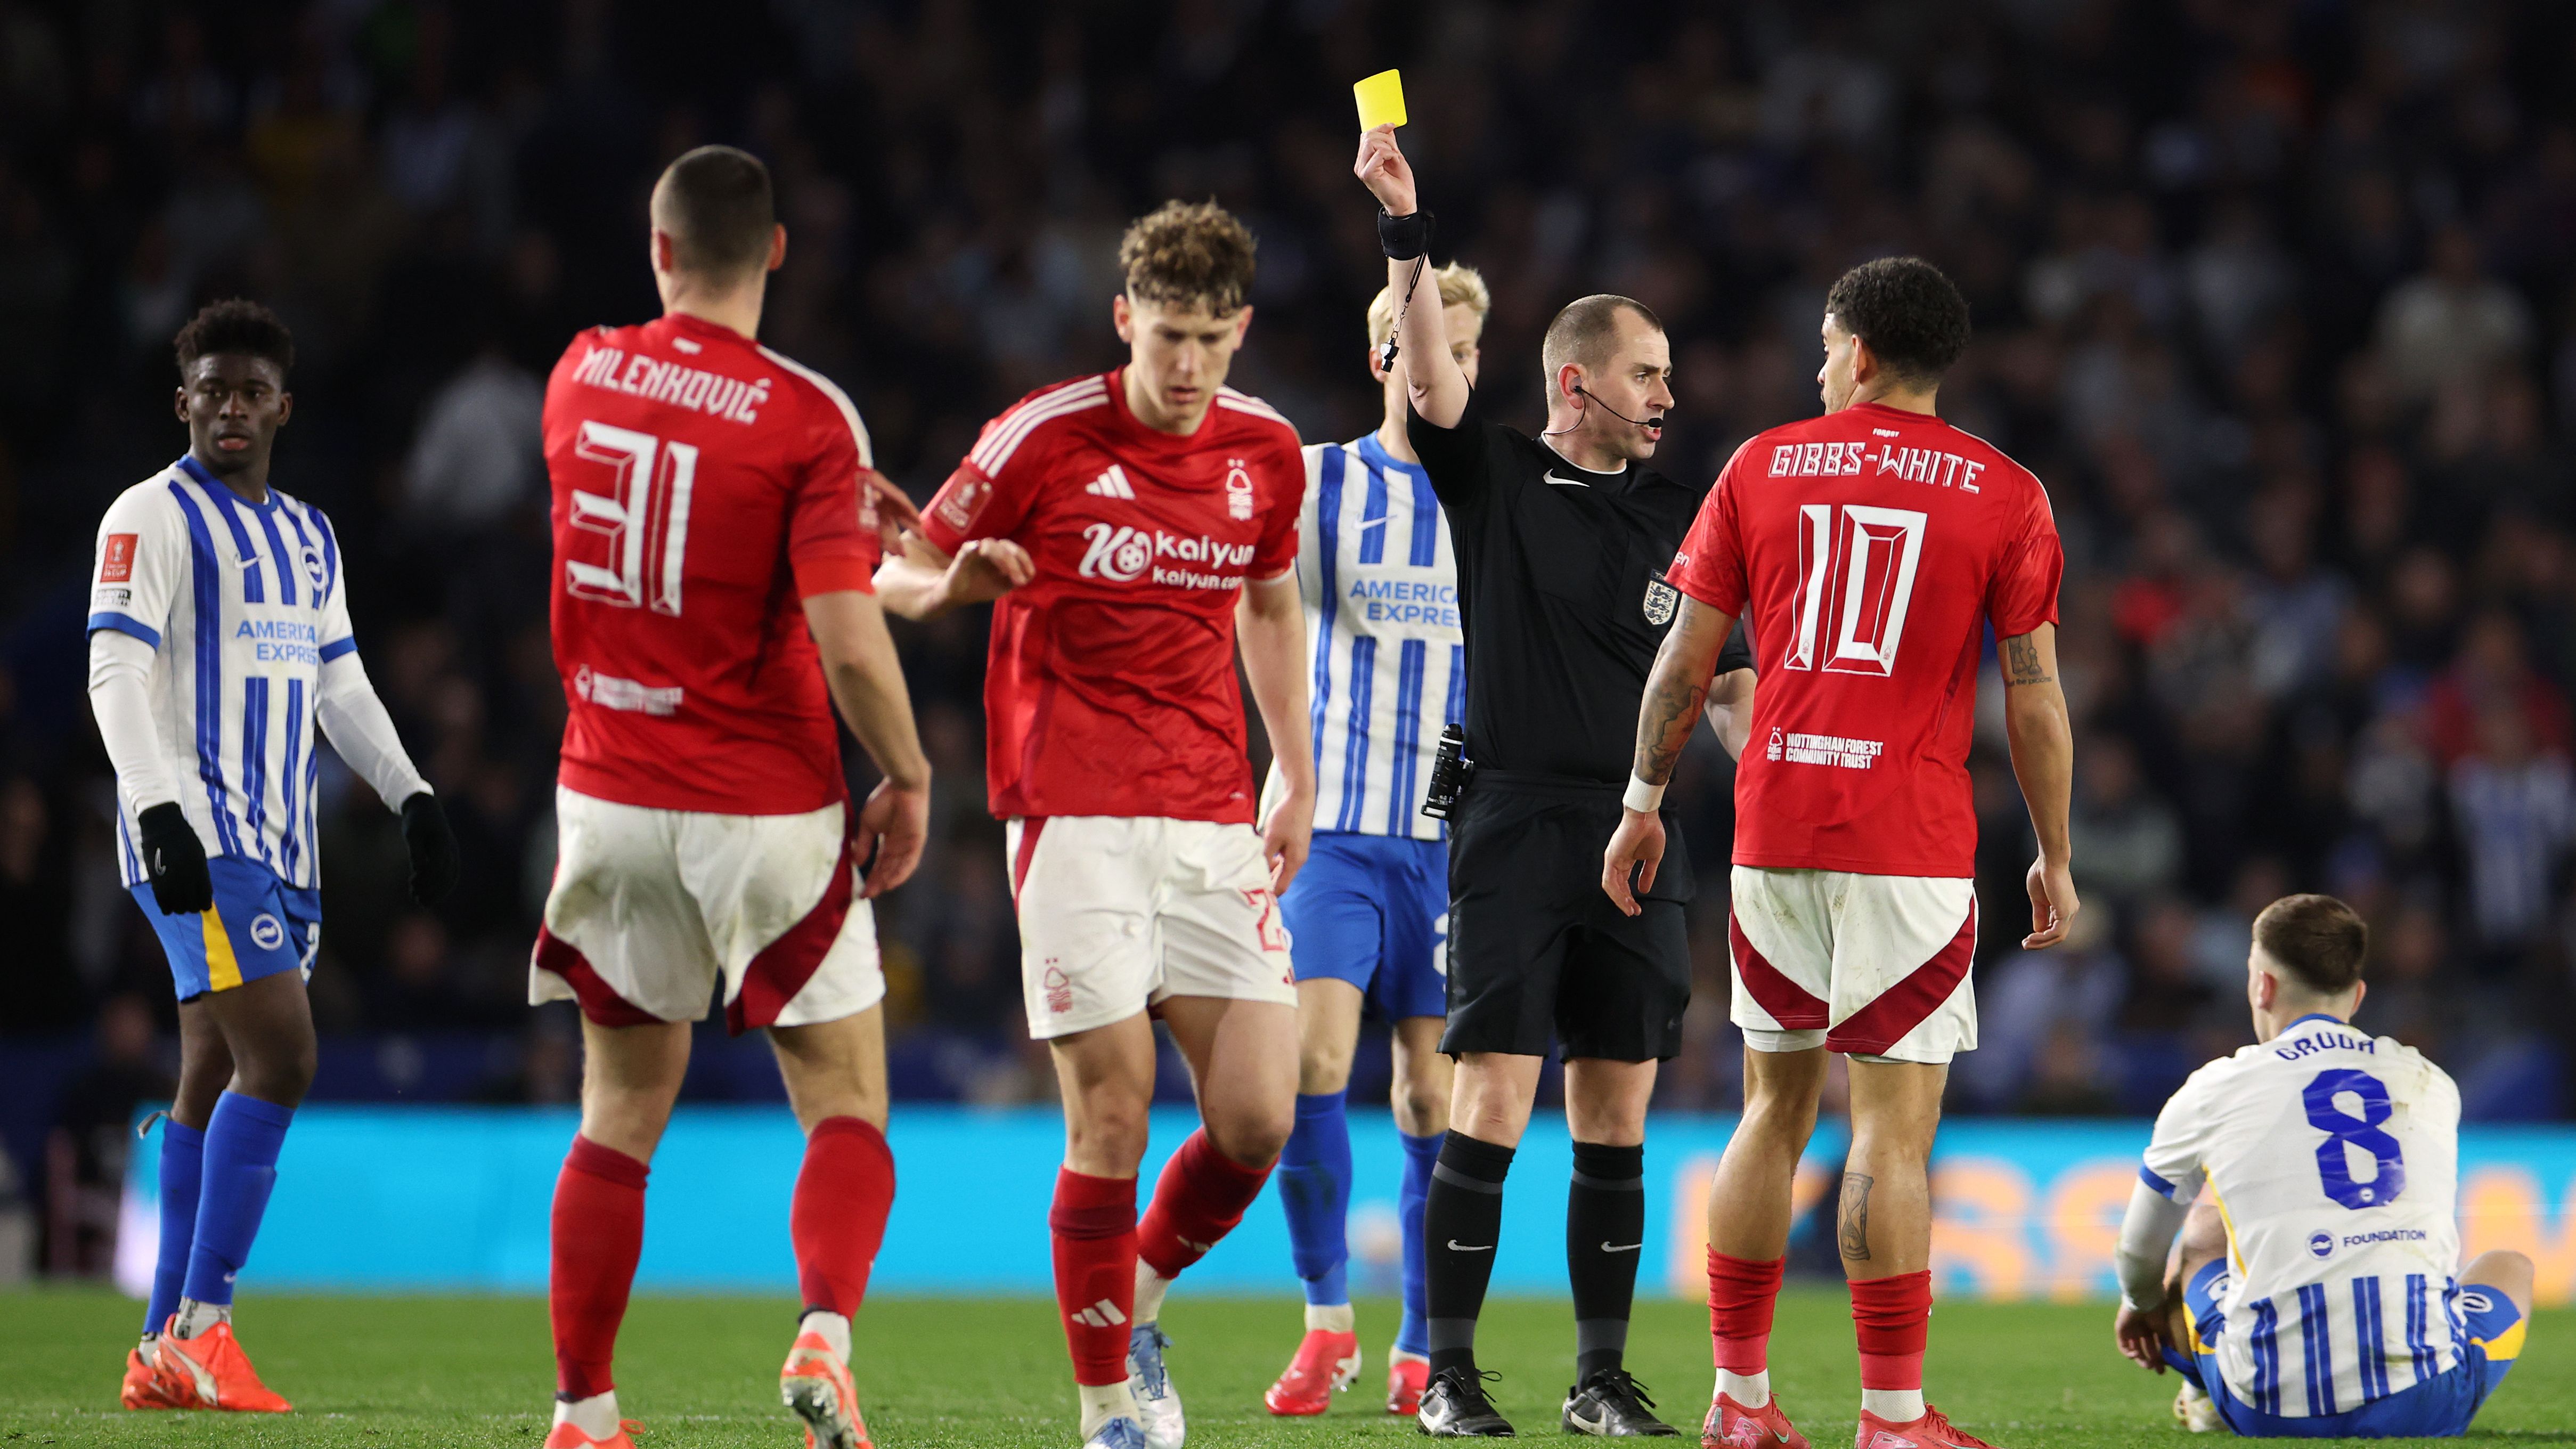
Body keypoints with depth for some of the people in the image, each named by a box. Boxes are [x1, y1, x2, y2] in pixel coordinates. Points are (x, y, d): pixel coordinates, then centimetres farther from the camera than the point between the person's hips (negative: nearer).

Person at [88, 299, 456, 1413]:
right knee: (279, 1054, -19)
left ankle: (163, 1355, 11)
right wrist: (161, 811, -23)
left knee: (215, 1082, 8)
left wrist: (412, 799, 14)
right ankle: (201, 1329, -18)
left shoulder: (308, 537, 19)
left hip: (281, 843, 8)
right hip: (194, 838, -8)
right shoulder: (154, 516, -5)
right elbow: (118, 674, -12)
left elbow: (342, 686, 24)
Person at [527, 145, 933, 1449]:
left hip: (611, 794, 4)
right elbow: (849, 643, -19)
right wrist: (908, 776, -5)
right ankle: (824, 1334, -21)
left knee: (623, 1111, 14)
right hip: (767, 807, -4)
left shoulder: (581, 375, 1)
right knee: (847, 1111, 4)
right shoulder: (806, 421, -13)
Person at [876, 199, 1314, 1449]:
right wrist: (952, 582, -20)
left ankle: (1142, 1299, 24)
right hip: (1075, 817, -4)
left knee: (1256, 1119, -5)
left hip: (1215, 825, 4)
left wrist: (1298, 780, 18)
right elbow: (901, 570, 3)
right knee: (1113, 1118, -10)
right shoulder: (1044, 439, -6)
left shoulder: (1265, 453, 8)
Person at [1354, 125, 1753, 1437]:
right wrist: (1405, 232, -22)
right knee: (1493, 1099, -9)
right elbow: (1430, 377, -12)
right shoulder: (1496, 480, 3)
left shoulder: (1675, 516, 14)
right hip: (1517, 824, -4)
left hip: (1641, 836, 4)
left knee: (1615, 1117, 4)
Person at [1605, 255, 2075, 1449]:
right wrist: (2055, 856, 8)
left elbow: (1685, 658, 8)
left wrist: (1645, 802, 18)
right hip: (1912, 845, -3)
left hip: (1771, 834, 3)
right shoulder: (2003, 496, 0)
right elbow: (2034, 697, -1)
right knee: (1892, 1128, -4)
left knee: (1776, 1107, 14)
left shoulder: (1760, 469, 7)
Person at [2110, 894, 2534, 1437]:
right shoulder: (2433, 1086, 16)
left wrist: (2143, 1305, 51)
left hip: (2274, 1410, -1)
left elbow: (2140, 1255, 25)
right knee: (2511, 1265, 33)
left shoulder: (2214, 1092, 8)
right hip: (2428, 1407, 1)